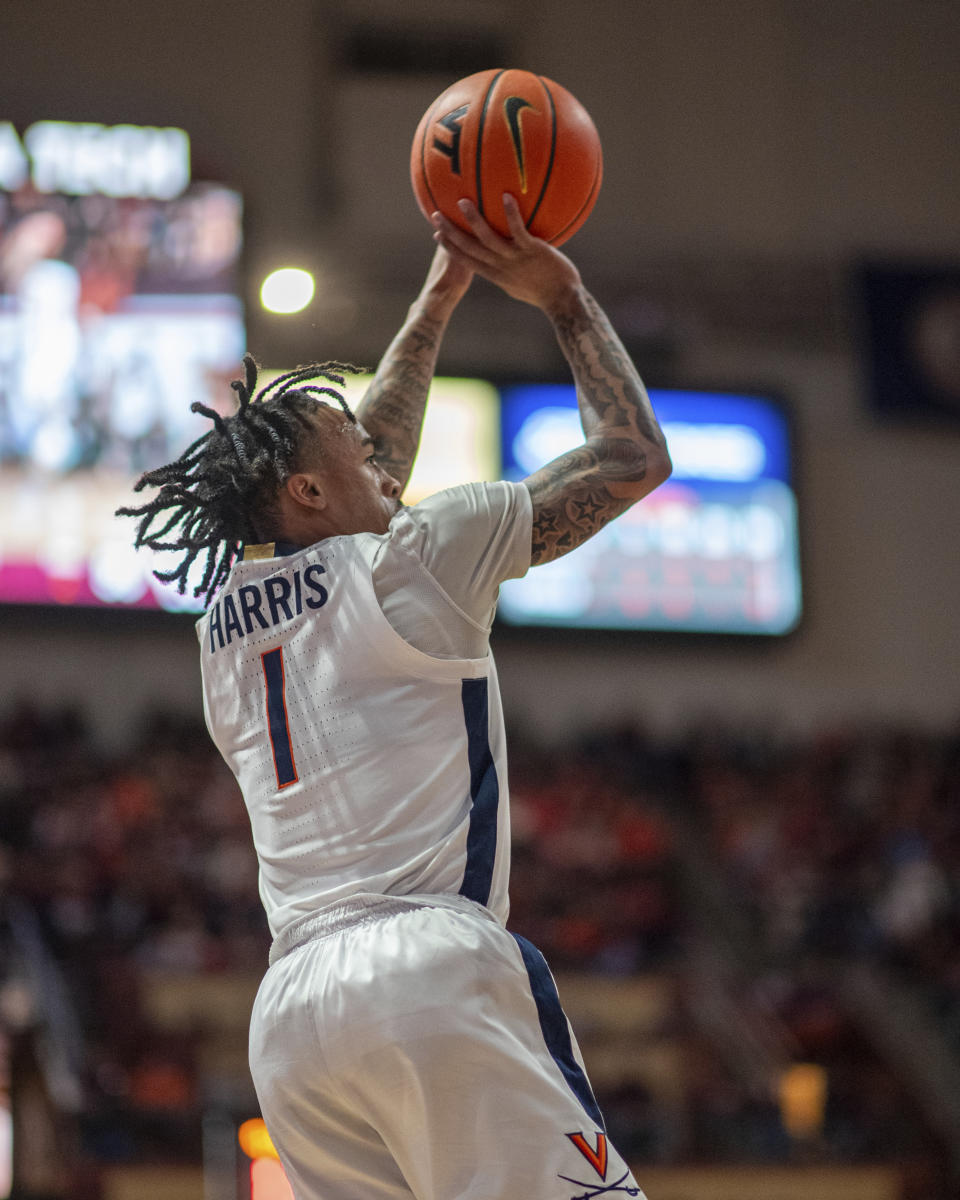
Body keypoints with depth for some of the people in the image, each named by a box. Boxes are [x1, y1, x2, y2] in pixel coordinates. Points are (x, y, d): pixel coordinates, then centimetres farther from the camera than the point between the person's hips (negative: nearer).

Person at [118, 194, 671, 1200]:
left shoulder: (223, 617, 24)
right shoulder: (410, 556, 6)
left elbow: (366, 470, 42)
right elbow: (633, 457, 12)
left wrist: (438, 300, 49)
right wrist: (563, 299, 24)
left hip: (287, 1011, 7)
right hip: (432, 966, -7)